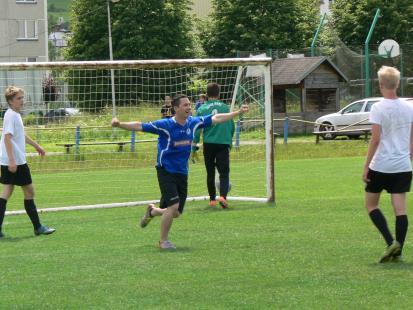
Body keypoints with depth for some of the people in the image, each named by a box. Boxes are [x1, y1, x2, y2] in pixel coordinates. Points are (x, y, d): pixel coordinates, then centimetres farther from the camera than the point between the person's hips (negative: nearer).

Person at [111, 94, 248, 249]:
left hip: (182, 173, 6)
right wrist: (119, 124, -31)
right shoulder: (165, 125, -14)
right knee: (173, 206, -17)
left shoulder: (193, 123, 1)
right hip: (166, 171, -6)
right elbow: (139, 126, -17)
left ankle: (152, 211, 40)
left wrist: (238, 112, 15)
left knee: (176, 213, 8)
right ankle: (163, 241, 0)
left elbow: (215, 119, 12)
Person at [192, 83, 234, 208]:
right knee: (224, 172, -2)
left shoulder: (202, 109, 1)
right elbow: (232, 127, 10)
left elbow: (197, 130, 0)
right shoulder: (225, 107, 3)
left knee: (210, 173, 14)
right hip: (223, 143, -1)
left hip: (209, 144, 1)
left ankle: (212, 199, 21)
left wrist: (194, 147, 5)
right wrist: (229, 141, 26)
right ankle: (222, 195, -25)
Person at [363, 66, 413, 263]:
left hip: (381, 165, -4)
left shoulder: (378, 108, -10)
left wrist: (366, 167, -10)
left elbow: (375, 139, -14)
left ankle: (391, 242, -6)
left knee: (371, 204, 10)